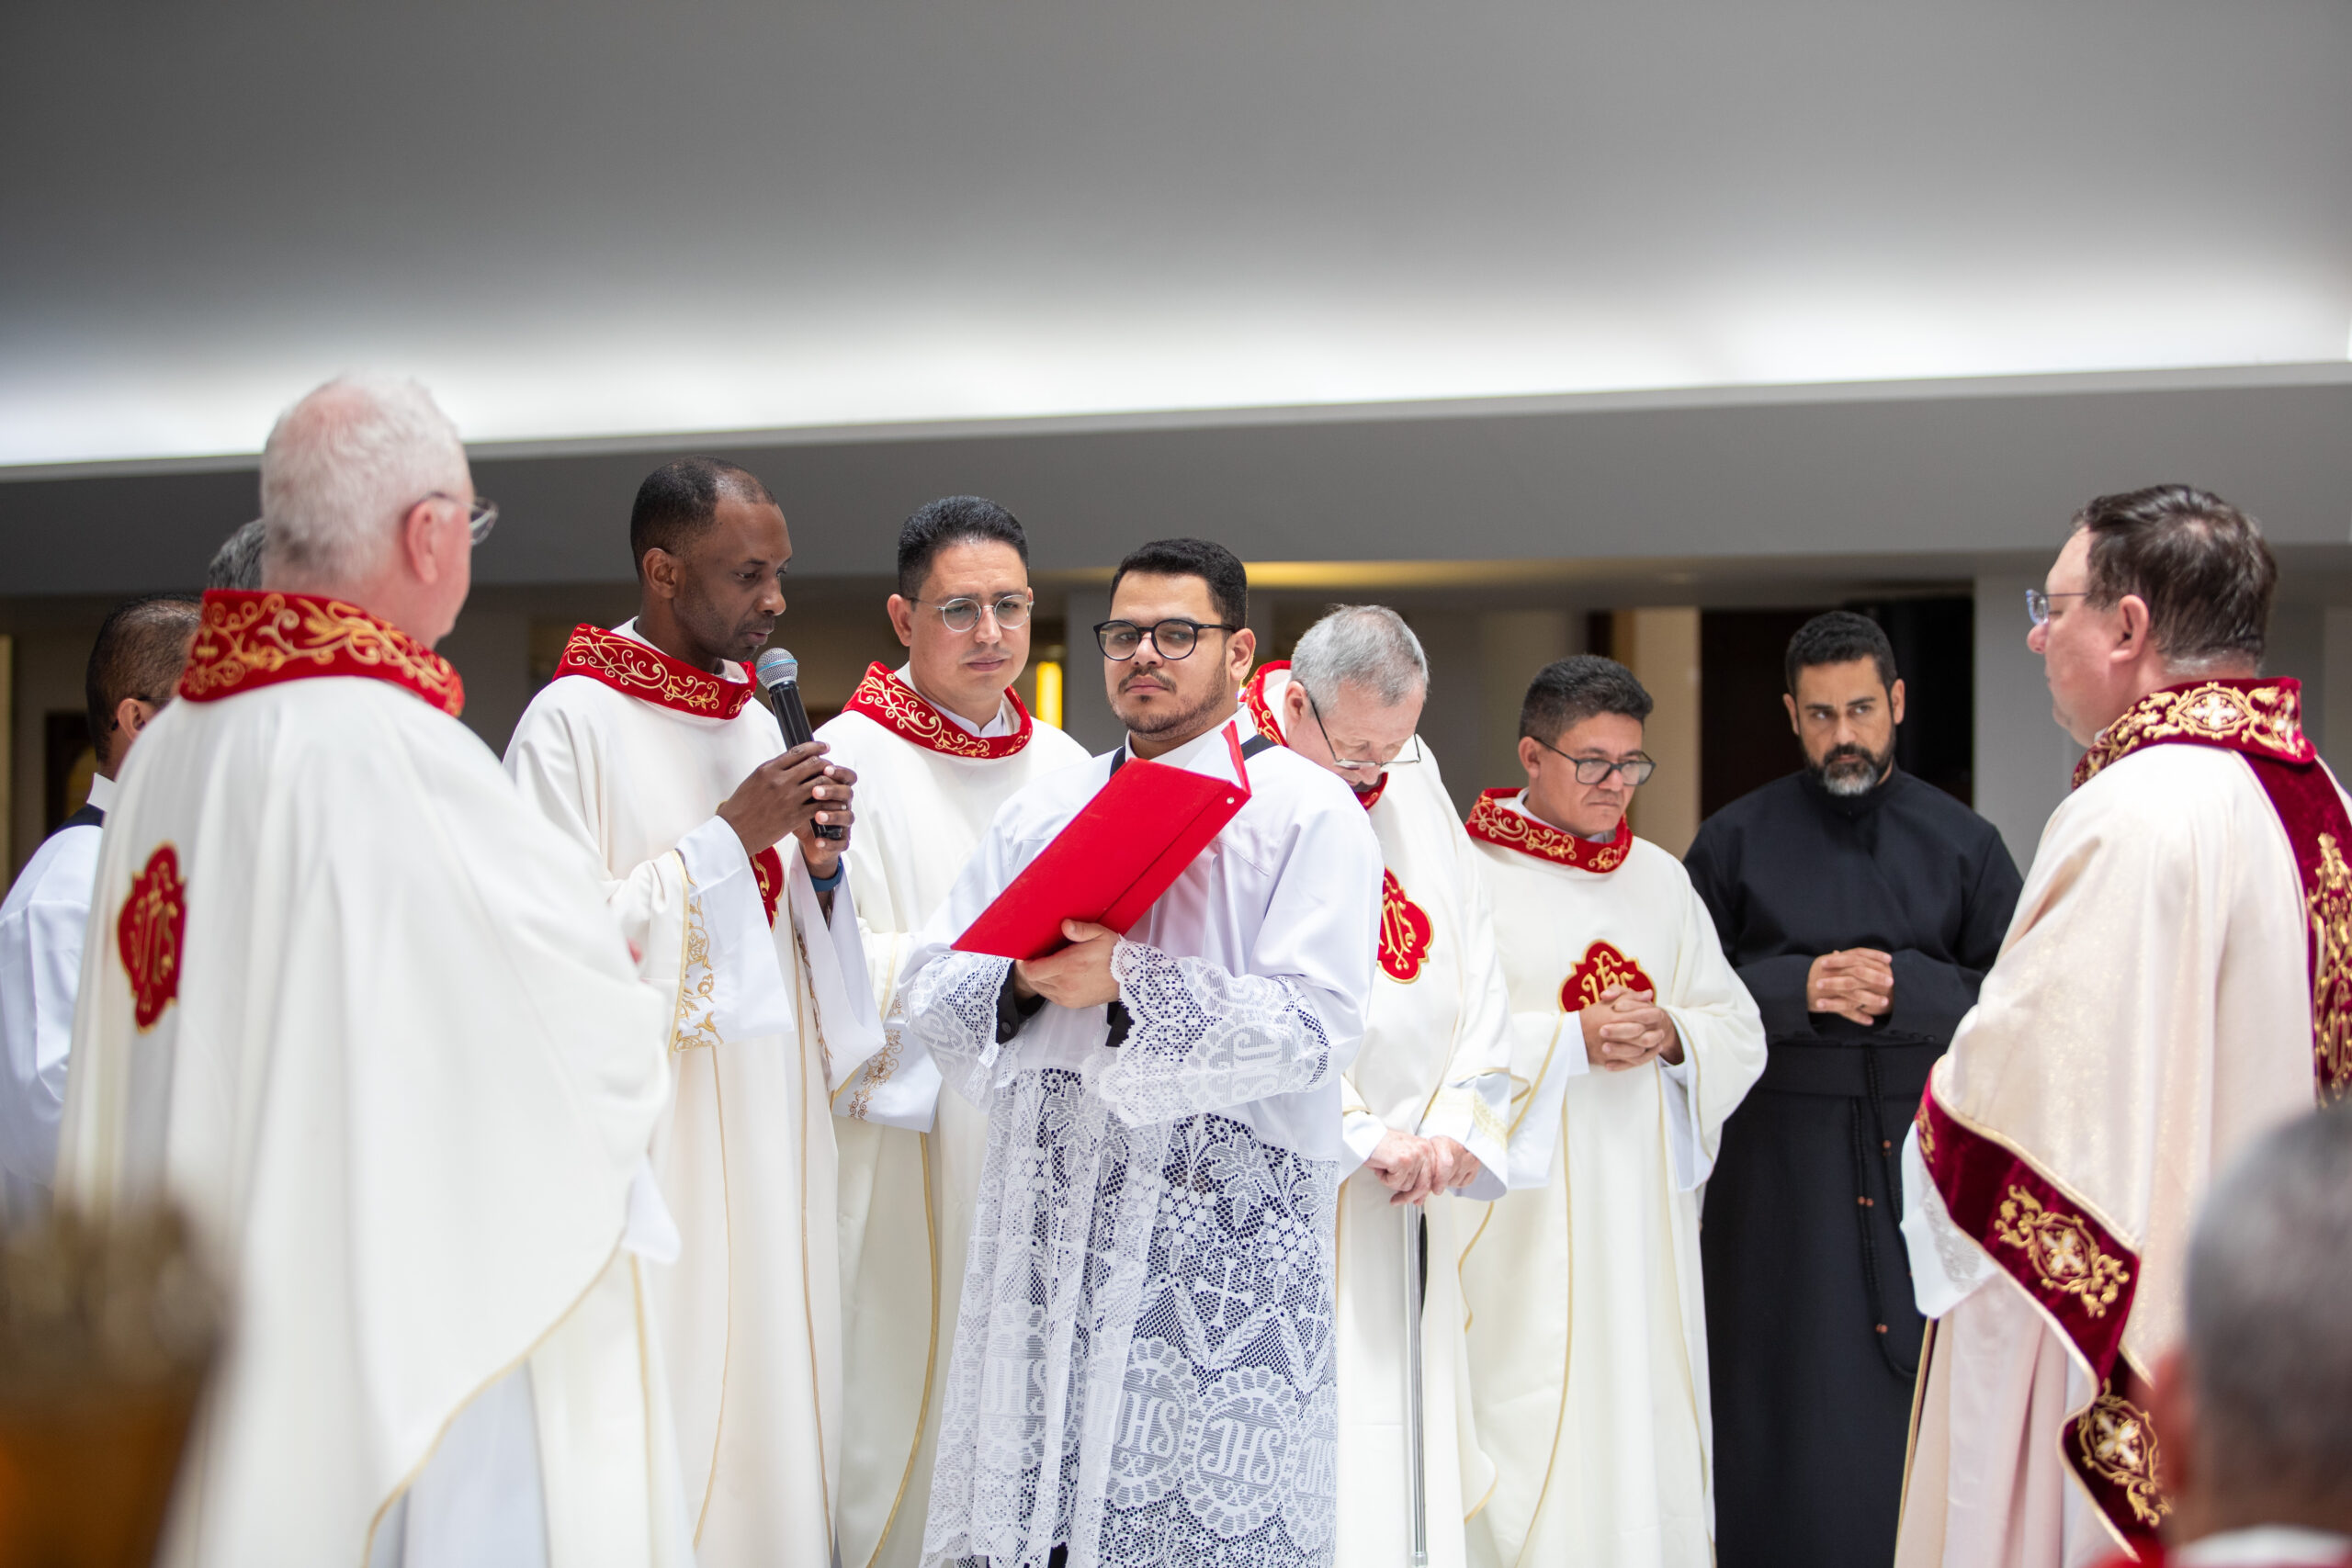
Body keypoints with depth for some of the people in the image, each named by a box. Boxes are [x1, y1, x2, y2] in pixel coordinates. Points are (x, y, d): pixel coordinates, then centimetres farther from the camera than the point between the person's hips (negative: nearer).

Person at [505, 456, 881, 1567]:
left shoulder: (760, 721, 13)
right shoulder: (573, 723, -9)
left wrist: (819, 861, -2)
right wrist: (730, 837, -15)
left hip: (772, 1129, 7)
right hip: (651, 1135, -7)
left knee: (773, 1386, 9)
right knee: (665, 1412, -4)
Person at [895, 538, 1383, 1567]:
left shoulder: (1306, 809, 0)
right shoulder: (1041, 811, 17)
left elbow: (1317, 1024, -11)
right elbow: (929, 993, 13)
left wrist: (1127, 982, -17)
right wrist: (1022, 980, -9)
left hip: (1219, 1222, -4)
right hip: (1050, 1212, 5)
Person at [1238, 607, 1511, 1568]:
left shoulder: (1411, 771, 11)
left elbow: (1473, 956, 10)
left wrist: (1459, 1119, -2)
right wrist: (1358, 1129, -18)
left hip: (1405, 1183, 7)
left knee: (1406, 1442, 8)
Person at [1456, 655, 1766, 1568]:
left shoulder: (1659, 878, 13)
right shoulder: (1470, 874, -3)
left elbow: (1740, 1033, 12)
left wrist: (1672, 1036, -8)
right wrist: (1573, 1039, -16)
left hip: (1644, 1206, 5)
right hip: (1524, 1219, -5)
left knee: (1647, 1415, 6)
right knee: (1532, 1417, -6)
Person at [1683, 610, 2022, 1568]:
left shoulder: (1963, 843, 7)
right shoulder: (1736, 840, 5)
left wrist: (1907, 987, -13)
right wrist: (1795, 988, -13)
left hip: (1923, 1153, 1)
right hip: (1783, 1159, -1)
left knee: (1920, 1379, 2)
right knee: (1793, 1395, 1)